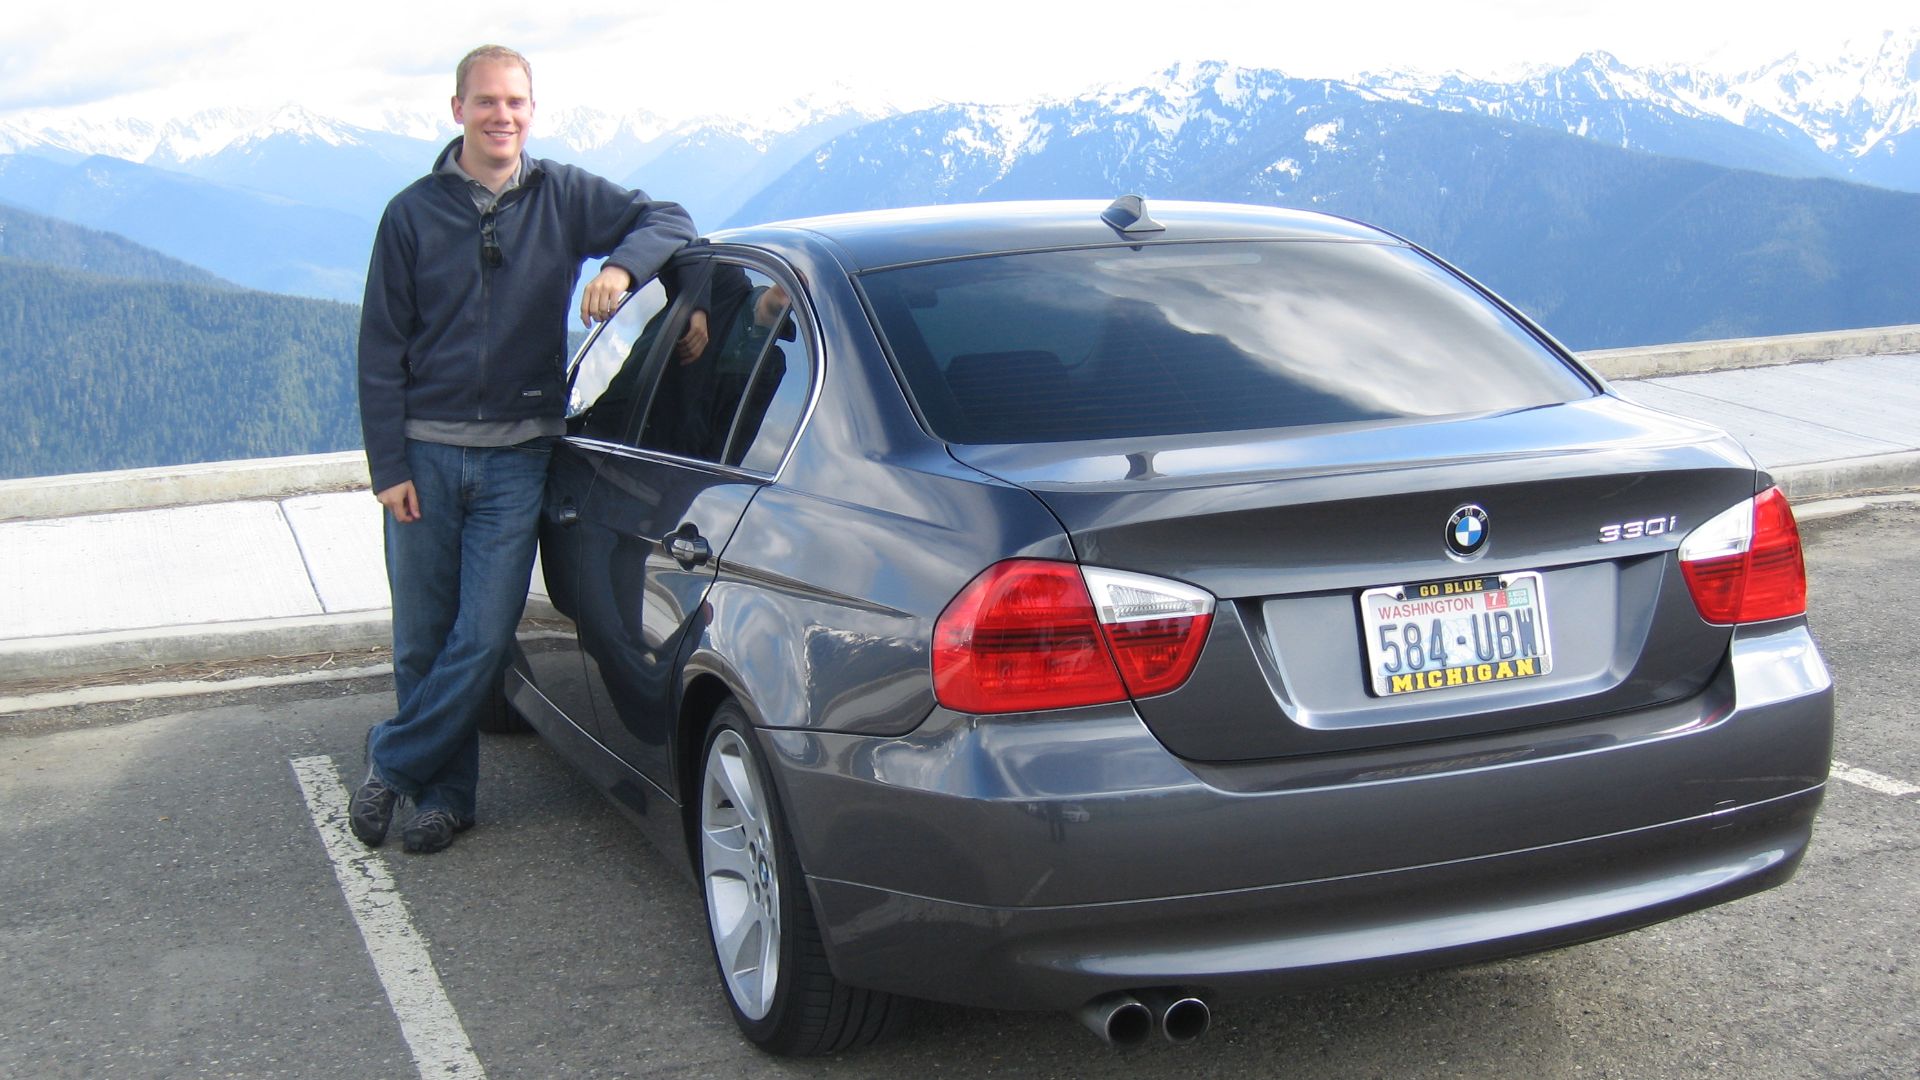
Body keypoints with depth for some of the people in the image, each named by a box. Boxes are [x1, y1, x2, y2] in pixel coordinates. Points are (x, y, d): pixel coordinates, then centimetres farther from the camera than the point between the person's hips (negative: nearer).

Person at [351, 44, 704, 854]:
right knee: (421, 640, 6)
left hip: (517, 458, 0)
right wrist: (388, 466, -4)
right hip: (426, 453, 0)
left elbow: (667, 220, 1)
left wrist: (621, 265, -22)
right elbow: (381, 350, 2)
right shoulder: (413, 213, 2)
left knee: (484, 639, -4)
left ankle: (391, 763, 15)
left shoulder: (564, 197, 3)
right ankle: (445, 794, 22)